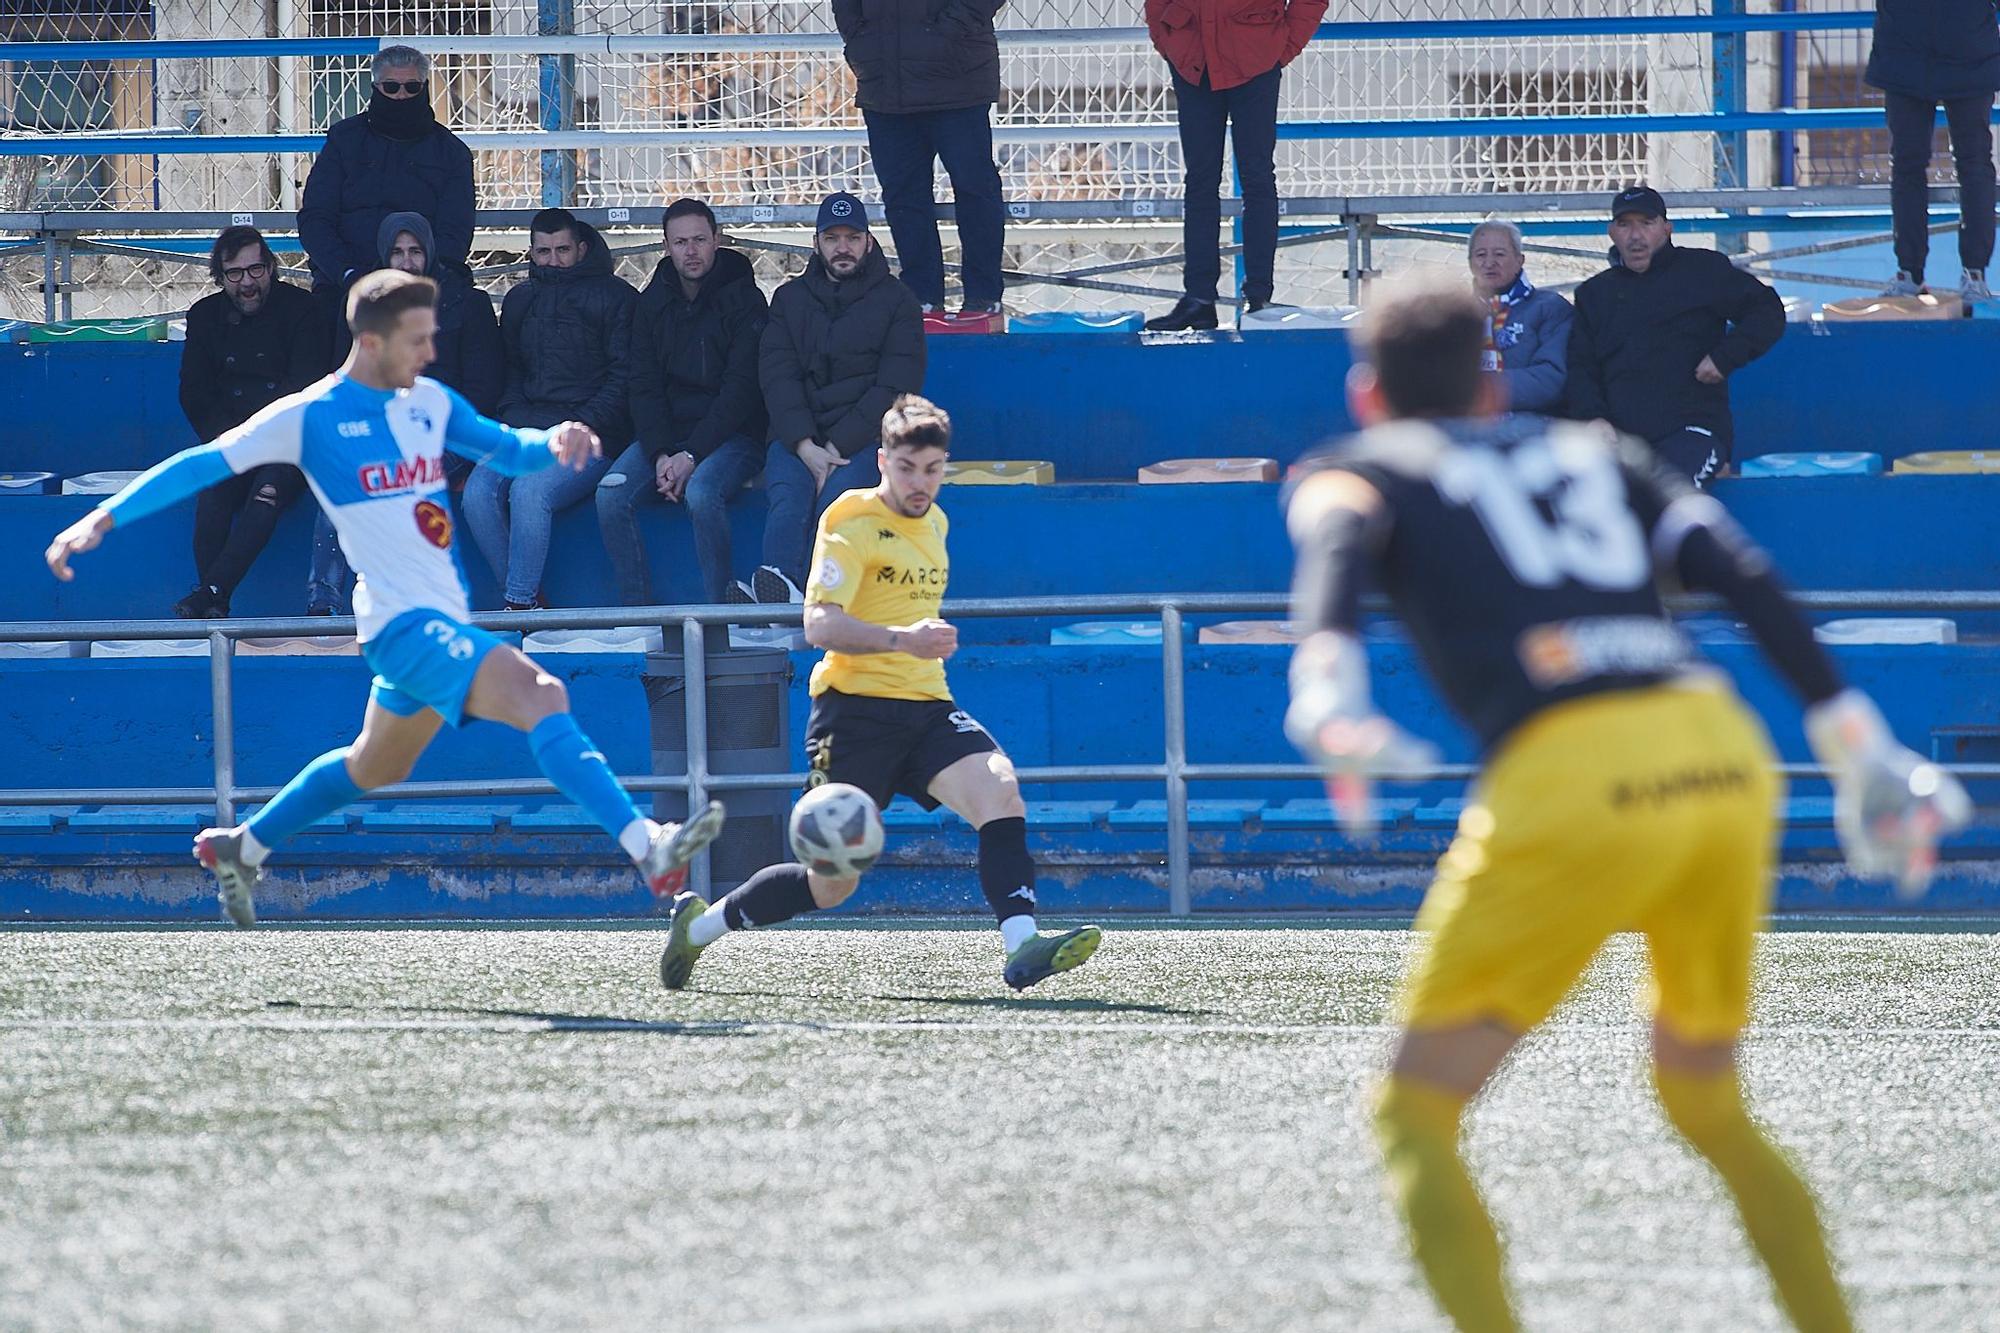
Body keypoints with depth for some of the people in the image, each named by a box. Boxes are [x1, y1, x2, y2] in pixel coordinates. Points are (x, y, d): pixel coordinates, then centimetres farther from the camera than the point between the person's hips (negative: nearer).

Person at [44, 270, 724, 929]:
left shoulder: (431, 403, 9)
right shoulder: (310, 417, -8)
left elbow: (509, 450, 16)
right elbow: (203, 465, -4)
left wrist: (554, 442, -8)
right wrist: (102, 520, -8)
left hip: (444, 621, 8)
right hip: (402, 621, -8)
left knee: (372, 768, 26)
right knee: (540, 694, -27)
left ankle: (240, 847, 46)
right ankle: (649, 848, -38)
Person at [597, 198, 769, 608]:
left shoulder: (743, 300, -4)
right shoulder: (652, 303, 9)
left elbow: (742, 388, -11)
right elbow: (645, 386, 6)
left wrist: (692, 455, -19)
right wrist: (660, 454, -11)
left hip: (732, 435, -5)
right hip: (666, 433, 5)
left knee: (701, 491, -35)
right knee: (611, 496, -20)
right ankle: (637, 614, -14)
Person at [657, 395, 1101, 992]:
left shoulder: (934, 522, 15)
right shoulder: (851, 520, -9)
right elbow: (819, 624, -22)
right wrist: (900, 639, -35)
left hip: (926, 707, 6)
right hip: (855, 710, -6)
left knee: (1000, 789, -25)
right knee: (831, 885, -1)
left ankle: (1022, 947, -36)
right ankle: (699, 924, 23)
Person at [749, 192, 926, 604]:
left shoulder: (896, 302, 10)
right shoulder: (790, 299, 18)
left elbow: (895, 388, -1)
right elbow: (777, 376, 5)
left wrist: (838, 446, -13)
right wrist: (805, 446, -13)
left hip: (864, 437, -2)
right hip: (797, 437, 2)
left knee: (837, 498, -34)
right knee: (788, 501, -31)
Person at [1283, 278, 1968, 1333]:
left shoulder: (1361, 469, 20)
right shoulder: (1598, 454, 31)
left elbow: (1339, 544, -5)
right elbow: (1740, 574, 16)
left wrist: (1327, 694, -24)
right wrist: (1859, 750, 12)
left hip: (1571, 780, -5)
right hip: (1727, 752, 5)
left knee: (1415, 1115, 6)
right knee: (1708, 1103, 26)